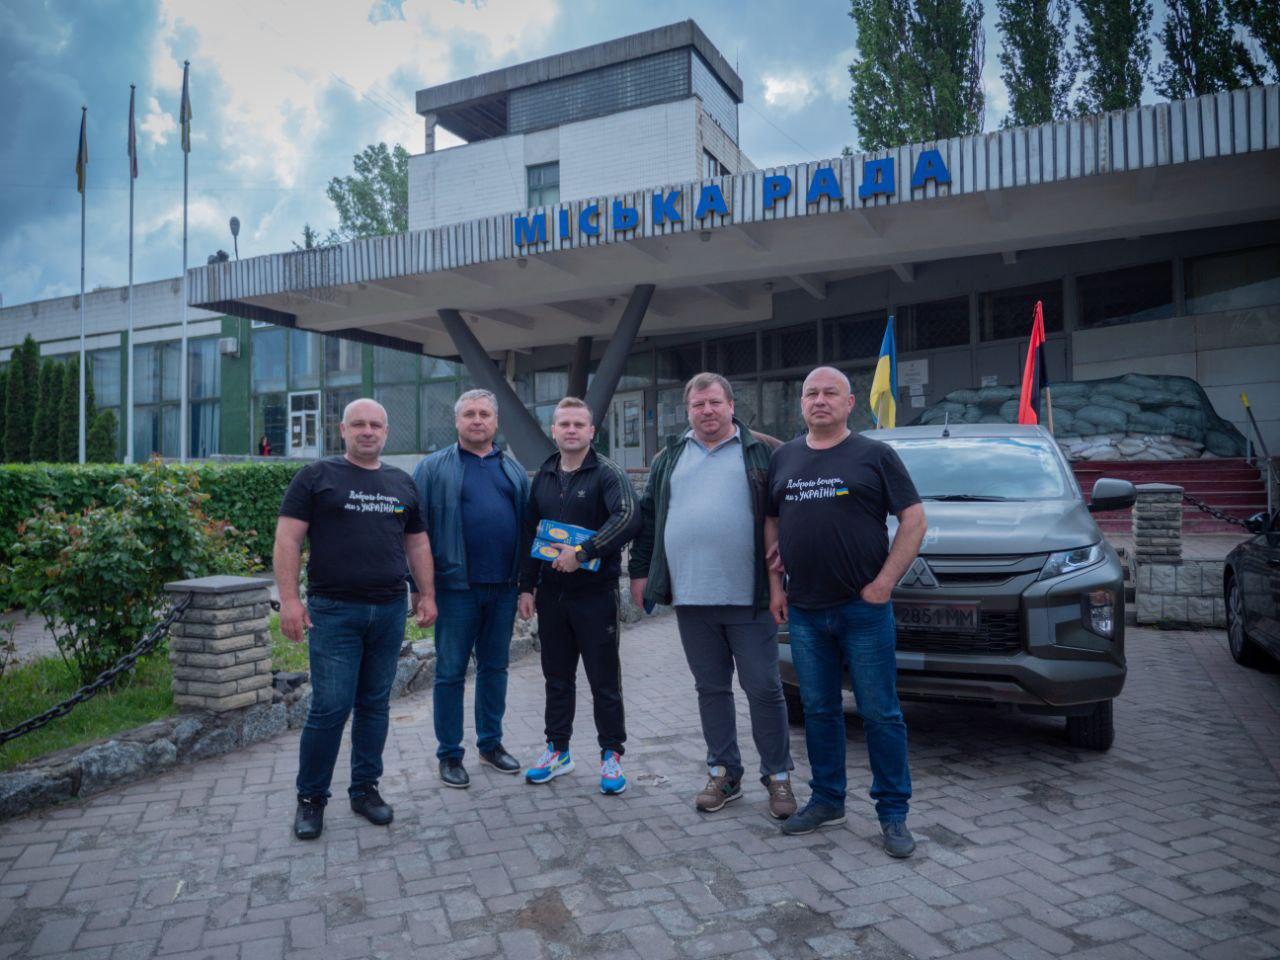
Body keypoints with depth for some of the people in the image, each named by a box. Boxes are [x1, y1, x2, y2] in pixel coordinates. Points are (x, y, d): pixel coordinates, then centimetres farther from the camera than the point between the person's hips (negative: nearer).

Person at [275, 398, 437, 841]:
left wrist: (427, 594, 10)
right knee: (330, 707, -4)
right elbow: (288, 539, -4)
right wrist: (289, 599, -12)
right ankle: (311, 797, 15)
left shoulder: (402, 483, 14)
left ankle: (366, 788, 25)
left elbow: (417, 542, 17)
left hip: (390, 612, 4)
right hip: (333, 611, -4)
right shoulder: (316, 476, 1)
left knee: (375, 705, 10)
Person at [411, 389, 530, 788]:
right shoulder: (434, 468, -1)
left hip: (503, 587, 4)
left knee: (495, 668, 15)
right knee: (451, 672, 5)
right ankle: (450, 755, 18)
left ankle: (491, 743, 29)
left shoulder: (514, 470, 12)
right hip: (457, 587, -4)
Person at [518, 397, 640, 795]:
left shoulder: (607, 473, -7)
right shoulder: (543, 478, 11)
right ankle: (558, 750, 29)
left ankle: (611, 754, 18)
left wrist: (583, 553, -25)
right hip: (551, 593, 5)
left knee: (604, 679, 4)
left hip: (595, 593, -5)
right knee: (557, 677, 15)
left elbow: (628, 517, -25)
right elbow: (530, 534, 15)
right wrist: (527, 586, 10)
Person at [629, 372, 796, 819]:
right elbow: (648, 517, 16)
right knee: (711, 689, 13)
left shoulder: (761, 454, 2)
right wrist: (640, 571, 12)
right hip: (691, 598, 4)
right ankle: (723, 774, 27)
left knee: (764, 688, 3)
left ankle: (778, 776, 19)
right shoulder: (669, 459, 13)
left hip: (749, 598, -3)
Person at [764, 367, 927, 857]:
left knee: (880, 713, 3)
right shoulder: (784, 458, 10)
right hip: (804, 612, 4)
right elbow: (771, 524, 15)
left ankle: (893, 814, 16)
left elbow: (914, 521, -4)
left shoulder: (875, 455, -1)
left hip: (863, 609, -4)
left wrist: (884, 583, -11)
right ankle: (827, 800, 28)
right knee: (818, 710, 13)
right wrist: (775, 584, 6)